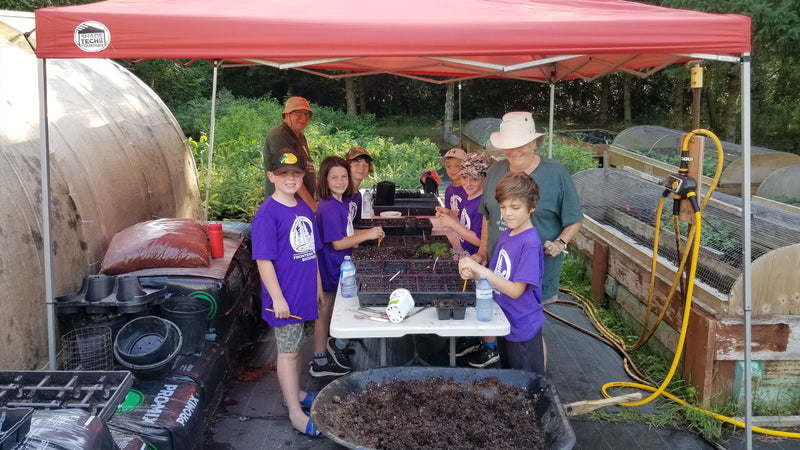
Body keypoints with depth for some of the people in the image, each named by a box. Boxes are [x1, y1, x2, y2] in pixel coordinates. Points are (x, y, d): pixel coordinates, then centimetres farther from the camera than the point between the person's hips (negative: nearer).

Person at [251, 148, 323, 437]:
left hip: (307, 294, 7)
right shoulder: (267, 213, -16)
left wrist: (318, 284, 17)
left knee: (297, 346, 21)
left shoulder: (305, 209, 8)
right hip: (286, 298, -7)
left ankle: (293, 392, 39)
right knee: (288, 351, 3)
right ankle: (296, 414, 12)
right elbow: (264, 260, -18)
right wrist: (277, 298, -19)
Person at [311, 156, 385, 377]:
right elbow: (337, 243, -23)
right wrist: (367, 235, -24)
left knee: (326, 313, 17)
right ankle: (339, 344, 19)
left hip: (338, 269, 10)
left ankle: (320, 362, 28)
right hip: (333, 271, -10)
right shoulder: (329, 208, -22)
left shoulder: (342, 203, 7)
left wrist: (369, 232, 5)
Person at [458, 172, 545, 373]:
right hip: (507, 322, 8)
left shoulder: (530, 243, -22)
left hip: (523, 328, -7)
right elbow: (496, 275, 6)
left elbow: (515, 290, -25)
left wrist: (479, 269, -28)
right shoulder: (506, 234, 3)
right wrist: (472, 274, -14)